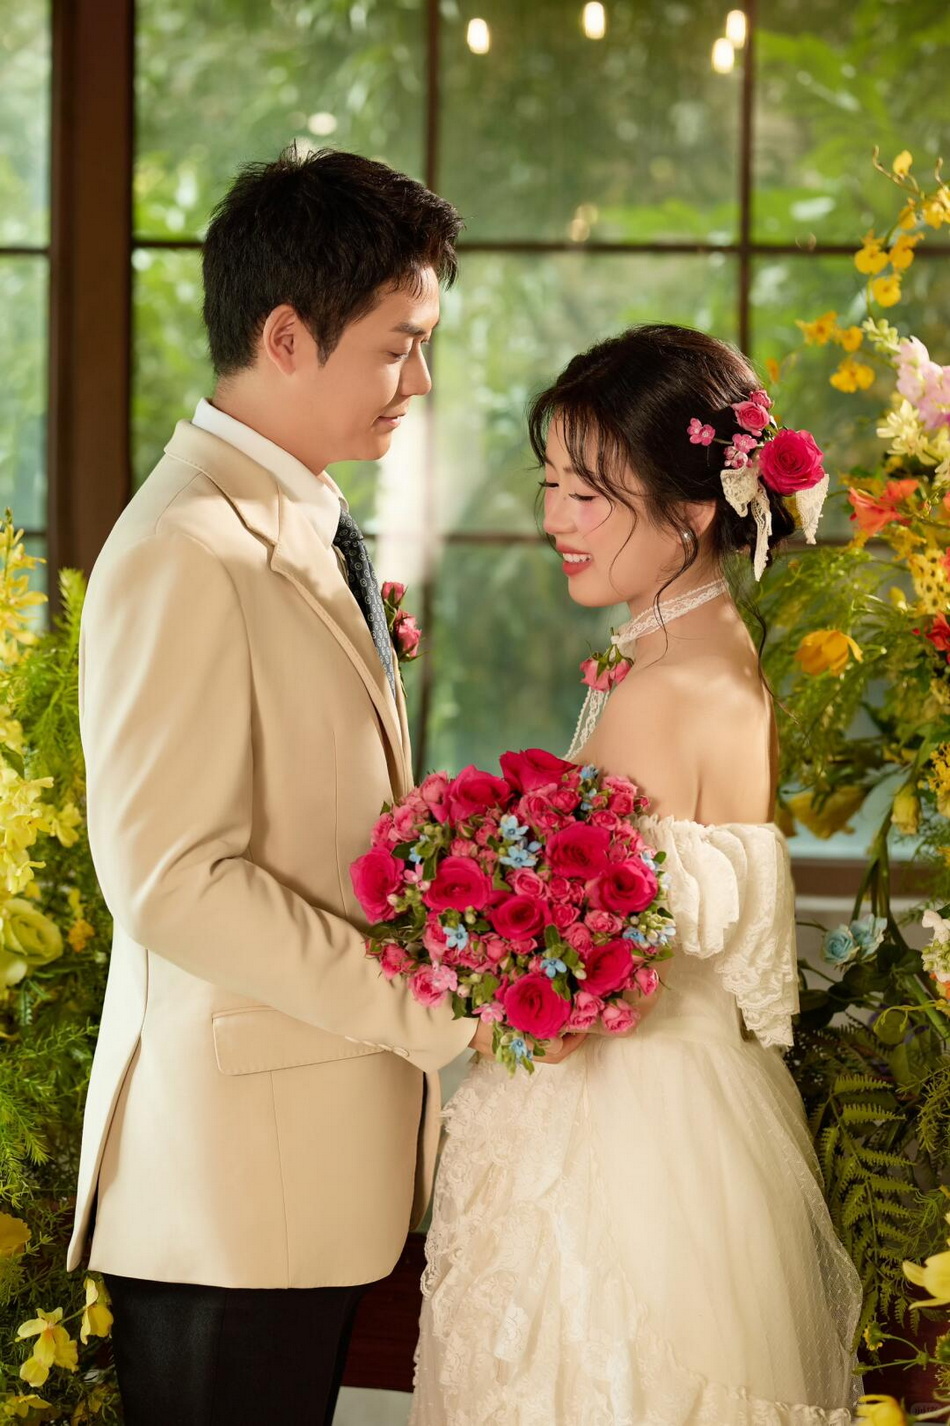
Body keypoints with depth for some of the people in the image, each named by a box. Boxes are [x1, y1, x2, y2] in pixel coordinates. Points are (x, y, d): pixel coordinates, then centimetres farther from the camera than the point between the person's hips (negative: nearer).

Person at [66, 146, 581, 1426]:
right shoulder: (186, 554, -16)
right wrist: (425, 1009, -18)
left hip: (326, 1159, 9)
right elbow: (175, 879, -21)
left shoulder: (306, 532, 16)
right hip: (233, 1180, -9)